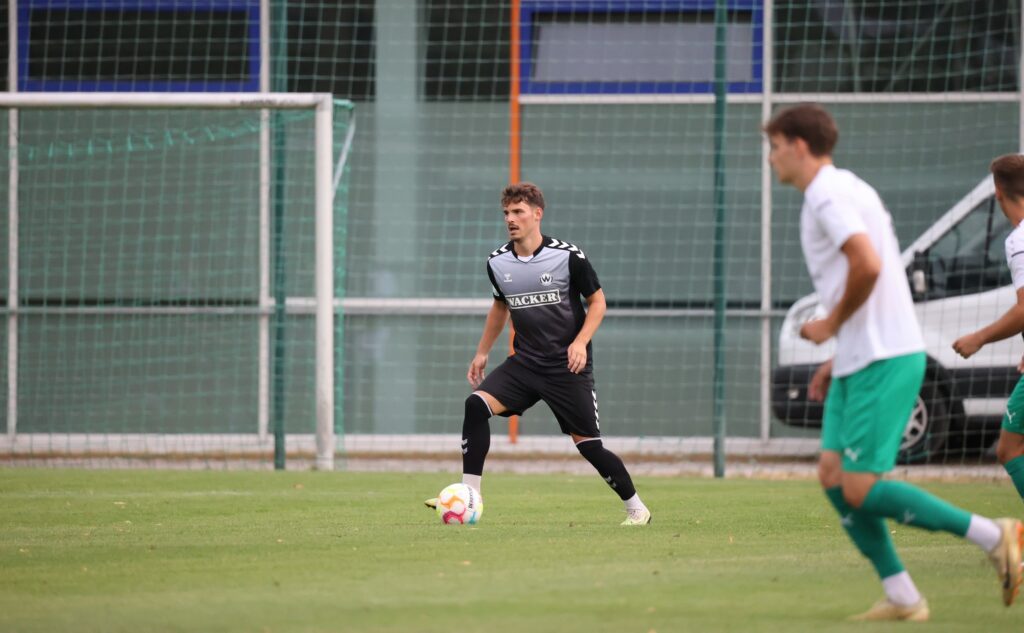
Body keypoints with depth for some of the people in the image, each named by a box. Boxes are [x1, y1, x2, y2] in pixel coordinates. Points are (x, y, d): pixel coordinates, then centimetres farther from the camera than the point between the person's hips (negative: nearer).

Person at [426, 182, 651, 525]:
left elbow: (597, 301, -2)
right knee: (477, 404, -19)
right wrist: (482, 352, 20)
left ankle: (636, 508, 16)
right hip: (524, 363, 4)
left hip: (567, 365, -4)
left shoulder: (568, 256, -12)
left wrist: (581, 342, -17)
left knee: (588, 443, -5)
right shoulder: (498, 263, 2)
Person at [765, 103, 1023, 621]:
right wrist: (839, 358, 22)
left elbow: (868, 266, -27)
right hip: (860, 362, 10)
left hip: (882, 362, -10)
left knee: (861, 489, -12)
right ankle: (901, 597, 4)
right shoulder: (847, 190, 19)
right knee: (833, 476, 6)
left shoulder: (829, 195, -12)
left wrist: (831, 325, -12)